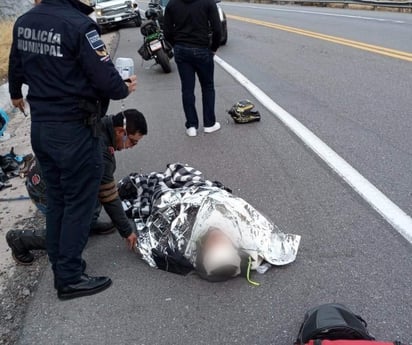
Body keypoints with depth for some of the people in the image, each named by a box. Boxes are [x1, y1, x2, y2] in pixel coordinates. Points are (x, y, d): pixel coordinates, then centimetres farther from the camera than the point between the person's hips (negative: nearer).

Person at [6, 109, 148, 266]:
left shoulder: (100, 123, -6)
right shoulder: (100, 154, -32)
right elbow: (109, 198, -22)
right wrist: (127, 231, -10)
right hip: (45, 191, -9)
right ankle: (19, 239, 9)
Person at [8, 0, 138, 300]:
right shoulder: (79, 24, -20)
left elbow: (16, 66, 20)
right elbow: (106, 79, -22)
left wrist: (16, 93, 40)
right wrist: (125, 88, 1)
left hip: (40, 127, 8)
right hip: (74, 130, -8)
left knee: (56, 200, 19)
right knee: (79, 204, 5)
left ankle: (60, 267, 31)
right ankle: (70, 278, 15)